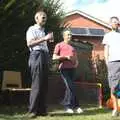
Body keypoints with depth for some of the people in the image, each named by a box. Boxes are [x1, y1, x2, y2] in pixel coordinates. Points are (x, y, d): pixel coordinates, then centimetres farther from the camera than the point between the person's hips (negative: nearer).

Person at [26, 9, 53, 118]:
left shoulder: (43, 31, 26)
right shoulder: (32, 29, 2)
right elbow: (29, 43, -15)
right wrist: (44, 38, -17)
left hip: (45, 56, 8)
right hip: (36, 55, -8)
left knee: (44, 84, 5)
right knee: (37, 84, -12)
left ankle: (41, 109, 9)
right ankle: (33, 110, -9)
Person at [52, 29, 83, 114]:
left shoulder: (72, 47, 24)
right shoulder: (59, 45, 8)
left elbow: (76, 59, 25)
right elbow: (54, 57, 0)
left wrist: (76, 63, 2)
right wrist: (66, 57, -10)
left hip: (72, 68, 5)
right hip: (64, 68, -5)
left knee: (69, 87, 6)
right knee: (70, 87, -13)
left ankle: (67, 105, 14)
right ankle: (76, 106, -7)